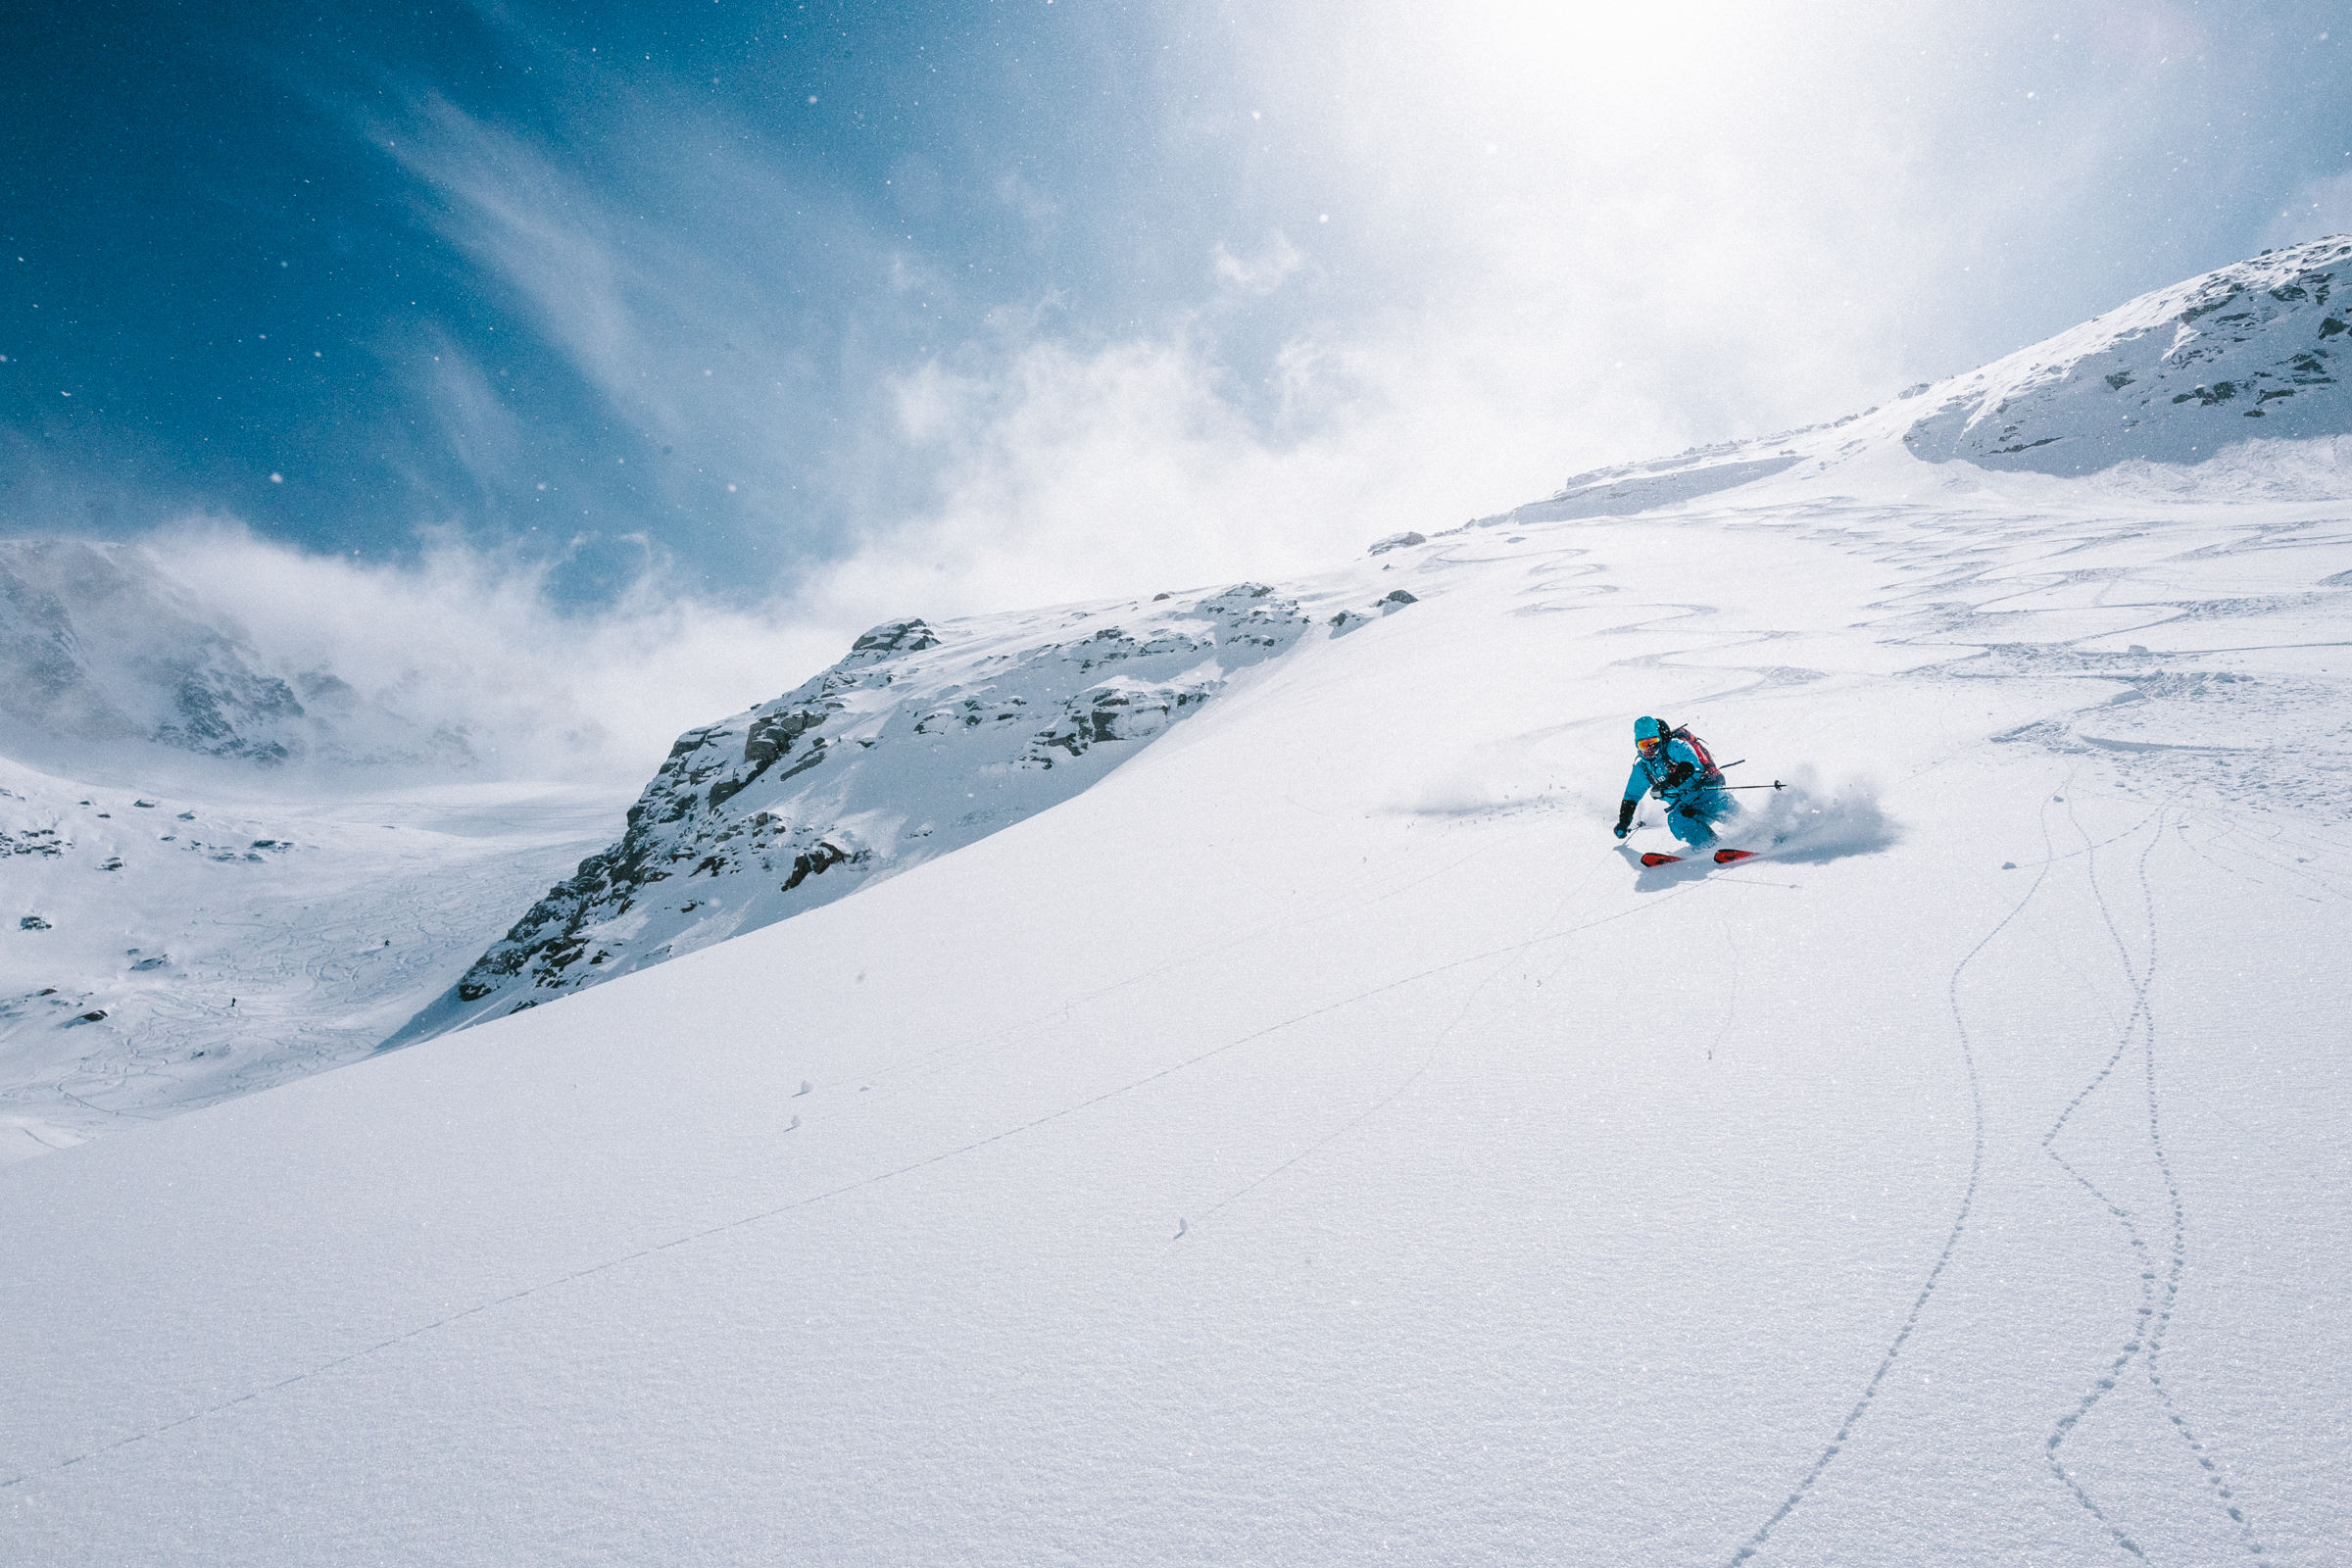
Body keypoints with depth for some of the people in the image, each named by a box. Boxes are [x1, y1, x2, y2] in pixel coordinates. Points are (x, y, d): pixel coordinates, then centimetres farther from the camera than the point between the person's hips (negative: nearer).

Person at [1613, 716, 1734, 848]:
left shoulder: (1676, 747, -5)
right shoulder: (1642, 769, 14)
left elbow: (1690, 764, -23)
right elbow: (1631, 796, 23)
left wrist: (1668, 784, -35)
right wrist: (1623, 823, 18)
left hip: (1706, 792, -3)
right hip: (1685, 806, 3)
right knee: (1676, 820, -28)